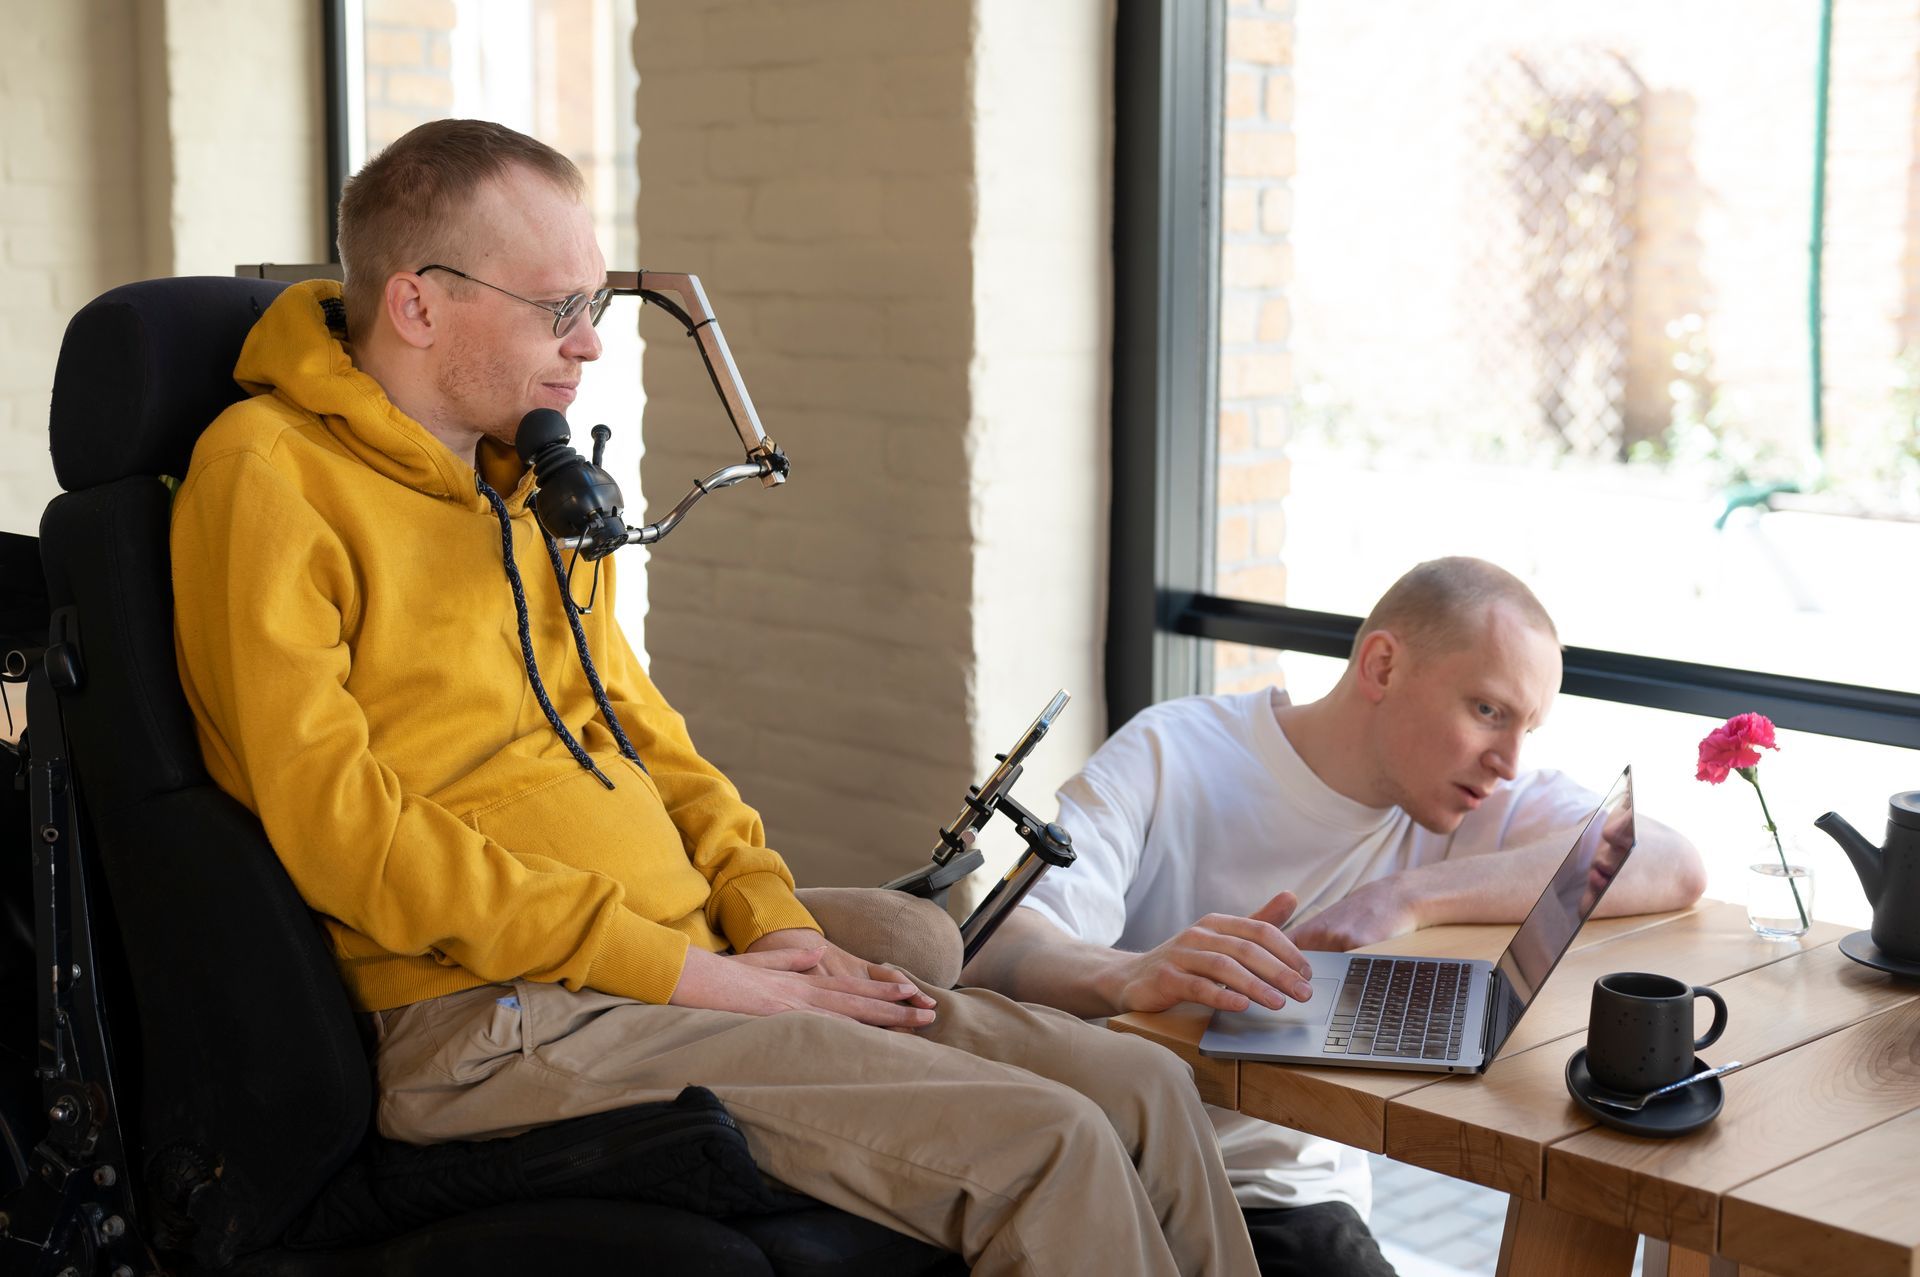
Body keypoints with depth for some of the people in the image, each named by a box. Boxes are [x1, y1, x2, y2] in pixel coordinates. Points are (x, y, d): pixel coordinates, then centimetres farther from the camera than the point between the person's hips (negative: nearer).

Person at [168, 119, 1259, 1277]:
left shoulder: (524, 479, 19)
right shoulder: (271, 475, -8)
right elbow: (340, 825, -16)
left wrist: (773, 922, 5)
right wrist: (683, 971, -16)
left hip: (690, 965, 8)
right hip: (501, 1024, -8)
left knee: (1144, 1093, -4)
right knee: (1044, 1153, -20)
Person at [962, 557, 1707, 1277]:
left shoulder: (1483, 802, 3)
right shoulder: (1171, 758, -7)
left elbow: (1675, 869, -15)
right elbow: (997, 956, -20)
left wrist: (1410, 898, -23)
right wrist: (1129, 975, -44)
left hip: (1288, 1195, 3)